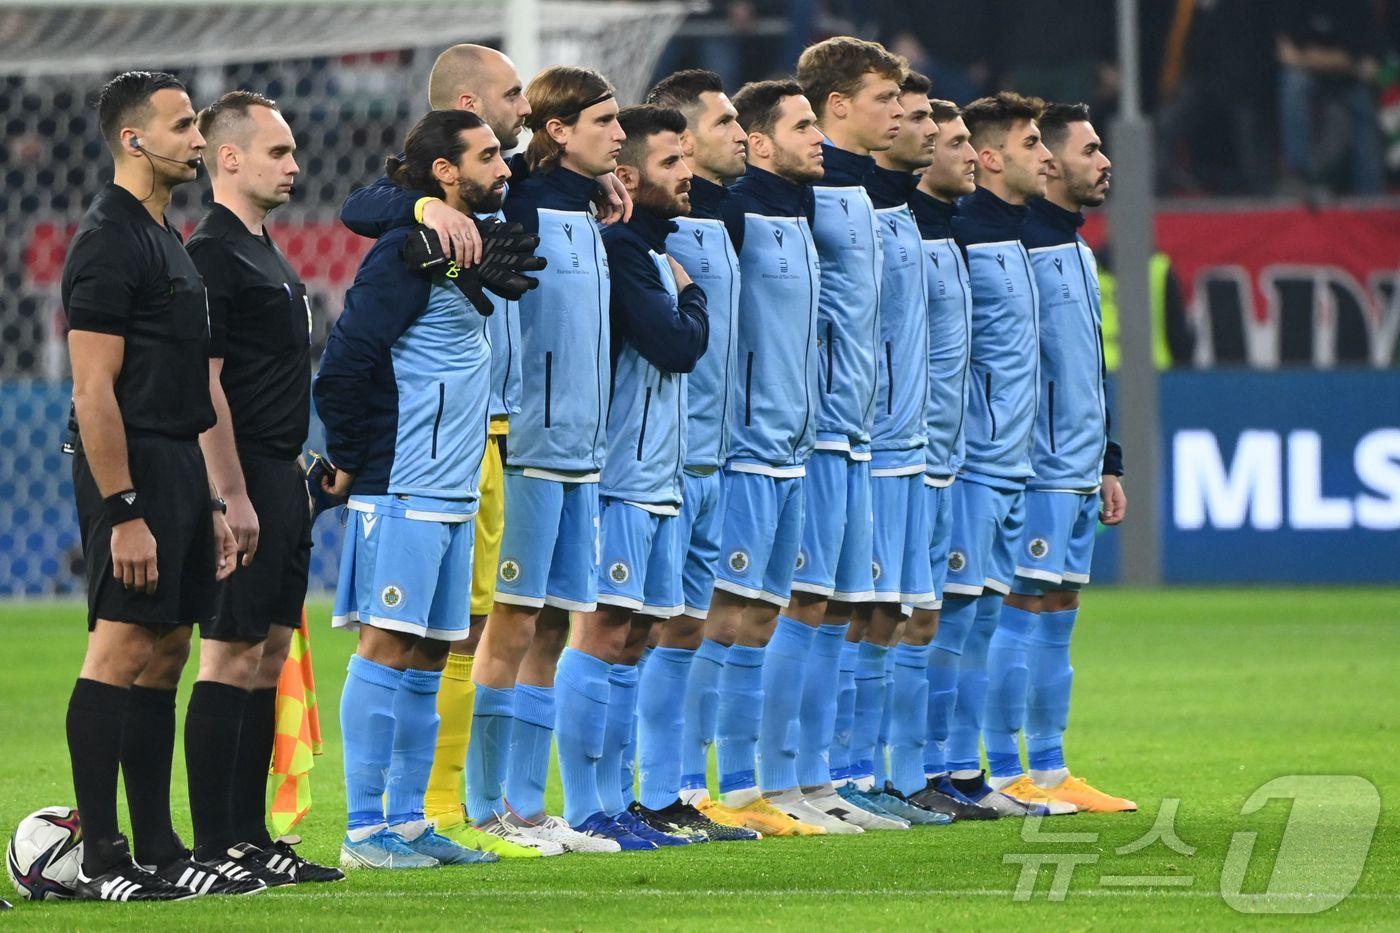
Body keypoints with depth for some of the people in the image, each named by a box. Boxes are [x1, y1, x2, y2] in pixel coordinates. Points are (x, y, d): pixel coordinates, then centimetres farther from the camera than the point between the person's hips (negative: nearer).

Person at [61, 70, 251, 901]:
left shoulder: (167, 240, 18)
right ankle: (99, 858, -10)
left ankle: (159, 853, 13)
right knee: (122, 651, -10)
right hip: (131, 471, -10)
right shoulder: (109, 241, -12)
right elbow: (95, 388, -18)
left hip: (178, 467, 10)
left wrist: (209, 503, 20)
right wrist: (122, 512, -22)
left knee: (165, 653, 10)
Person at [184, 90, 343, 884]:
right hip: (245, 484, -10)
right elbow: (205, 385, -18)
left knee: (268, 652, 10)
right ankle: (216, 847, -7)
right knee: (230, 653, -8)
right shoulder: (213, 255, -13)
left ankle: (251, 836, 14)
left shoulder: (266, 253, 18)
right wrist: (233, 497, -21)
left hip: (282, 478, 10)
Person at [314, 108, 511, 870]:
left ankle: (407, 822, 15)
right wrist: (347, 465, -10)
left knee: (429, 656, 10)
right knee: (387, 645, -7)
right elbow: (344, 363, -16)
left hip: (454, 493, 9)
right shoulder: (404, 255, -13)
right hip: (402, 491, -9)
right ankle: (364, 830, -5)